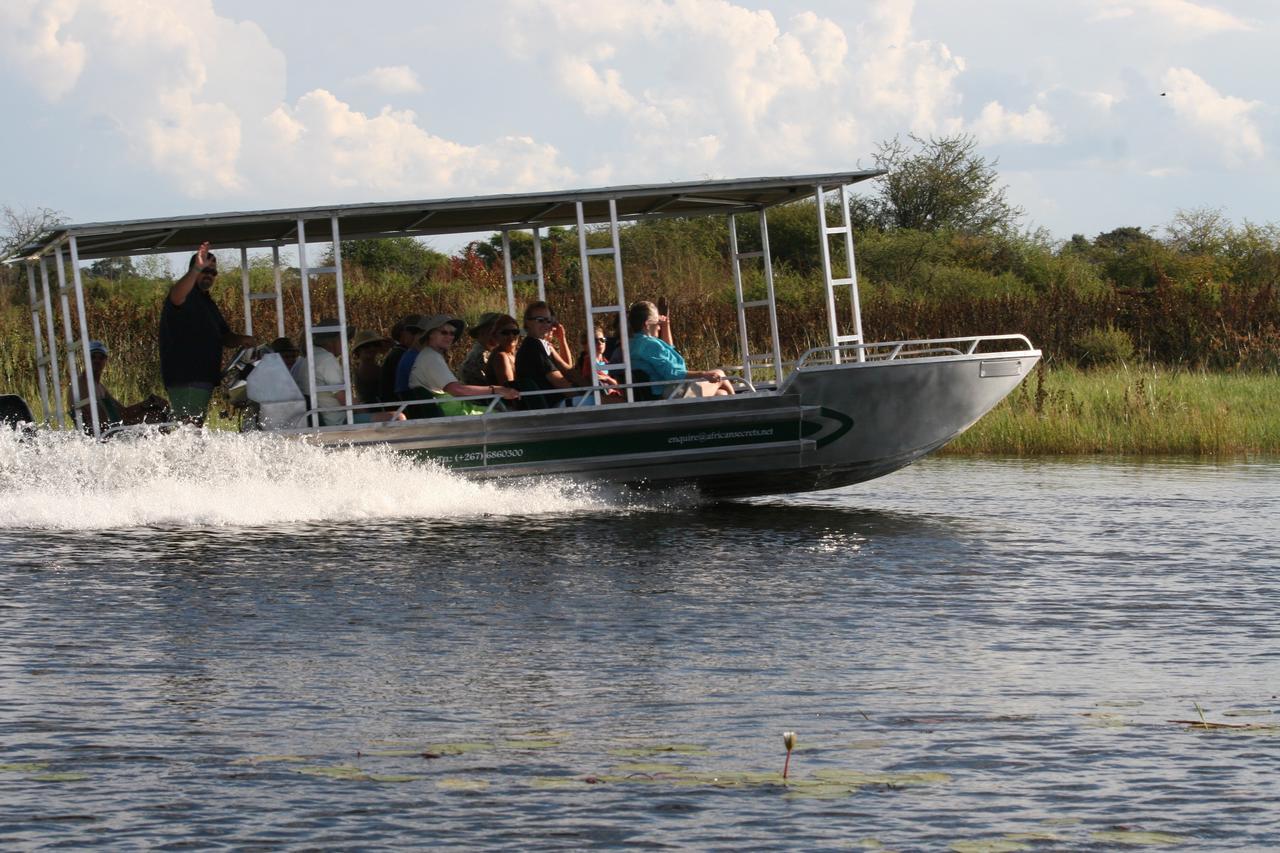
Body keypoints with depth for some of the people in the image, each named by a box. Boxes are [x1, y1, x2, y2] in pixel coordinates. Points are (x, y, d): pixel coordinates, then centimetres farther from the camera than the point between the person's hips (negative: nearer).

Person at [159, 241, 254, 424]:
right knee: (190, 425, -20)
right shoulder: (187, 296, -5)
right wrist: (196, 269, -46)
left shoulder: (207, 302, 24)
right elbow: (176, 297, -32)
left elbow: (224, 336, 26)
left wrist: (241, 340, 2)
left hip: (203, 377, 10)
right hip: (184, 379, -10)